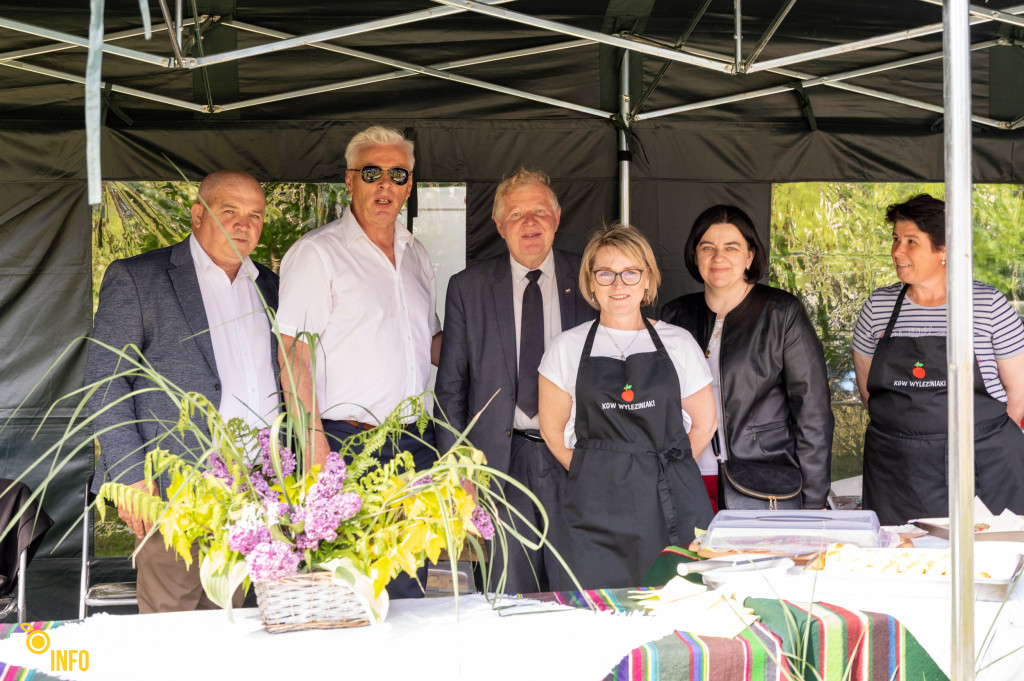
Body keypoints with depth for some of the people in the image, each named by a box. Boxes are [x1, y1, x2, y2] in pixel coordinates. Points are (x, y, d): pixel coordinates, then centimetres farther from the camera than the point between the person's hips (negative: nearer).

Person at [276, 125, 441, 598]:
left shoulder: (415, 255, 17)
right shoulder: (316, 253, -4)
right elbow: (293, 353, -10)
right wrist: (313, 439, -19)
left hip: (414, 447, 6)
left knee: (408, 589, 9)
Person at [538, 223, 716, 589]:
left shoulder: (678, 343, 7)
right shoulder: (568, 347, 5)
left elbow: (704, 422, 13)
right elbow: (553, 429, 9)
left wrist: (662, 468, 9)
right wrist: (602, 474, 6)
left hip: (673, 504, 1)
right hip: (597, 506, -1)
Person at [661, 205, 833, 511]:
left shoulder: (782, 313, -1)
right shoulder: (676, 315, 10)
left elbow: (813, 410, -3)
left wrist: (813, 503, -6)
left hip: (763, 490, -3)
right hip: (690, 484, 3)